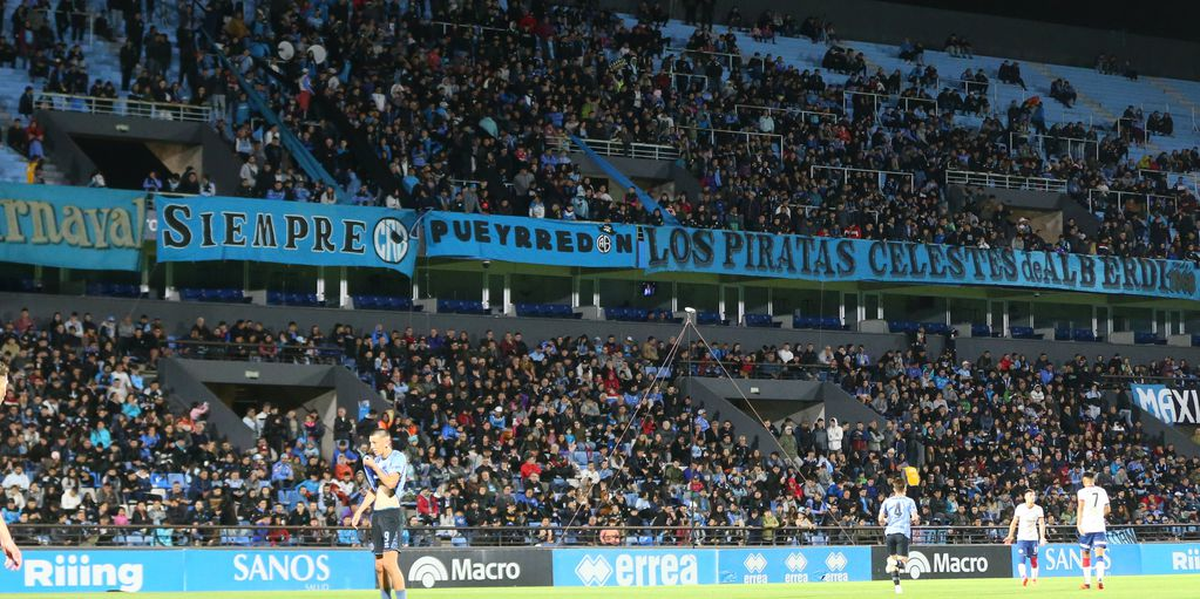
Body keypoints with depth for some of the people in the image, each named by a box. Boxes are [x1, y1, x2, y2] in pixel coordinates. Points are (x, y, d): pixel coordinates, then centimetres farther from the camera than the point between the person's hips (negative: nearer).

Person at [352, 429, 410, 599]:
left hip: (392, 513, -8)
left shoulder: (398, 457, -6)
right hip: (376, 514, 8)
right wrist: (360, 511, 18)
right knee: (379, 566, 5)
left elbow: (391, 482, -19)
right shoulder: (376, 460, 17)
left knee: (389, 562, -19)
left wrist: (374, 466, -9)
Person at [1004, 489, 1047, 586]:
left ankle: (1034, 579, 18)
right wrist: (1010, 536, 1)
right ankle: (1023, 577, -33)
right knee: (1021, 559, -18)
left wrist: (1042, 537, -18)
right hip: (1021, 538, -1)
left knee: (1034, 560, 5)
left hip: (1033, 538, 1)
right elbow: (1014, 523, 6)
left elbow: (1041, 523, -6)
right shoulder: (1020, 508, 0)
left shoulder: (1038, 509, -1)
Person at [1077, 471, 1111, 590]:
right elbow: (1108, 509, 21)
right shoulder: (1102, 491, 12)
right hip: (1100, 526, 2)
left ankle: (1087, 582, 16)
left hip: (1086, 526, -2)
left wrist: (1078, 523, -16)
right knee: (1100, 554, -7)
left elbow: (1080, 507, -13)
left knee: (1086, 554, 11)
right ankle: (1100, 579, -29)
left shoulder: (1082, 491, 0)